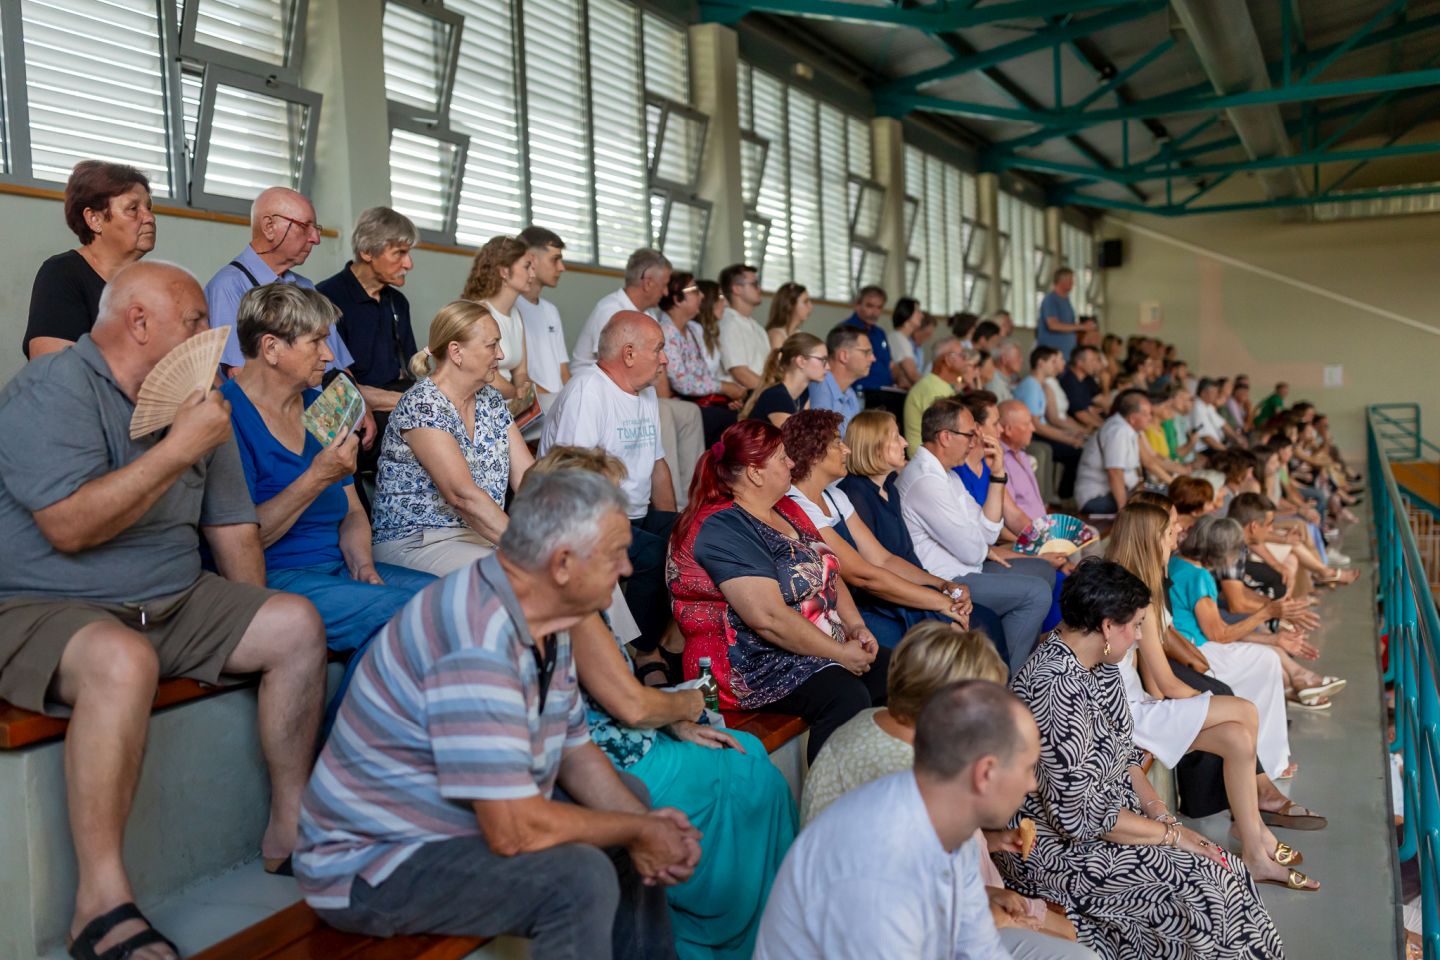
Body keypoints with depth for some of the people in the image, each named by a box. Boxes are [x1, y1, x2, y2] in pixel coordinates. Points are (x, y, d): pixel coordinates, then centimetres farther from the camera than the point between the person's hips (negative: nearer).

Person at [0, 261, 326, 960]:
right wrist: (179, 449, -22)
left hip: (173, 609, 8)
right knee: (123, 660, -38)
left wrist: (248, 632, 9)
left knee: (298, 622, -7)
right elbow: (69, 528, -25)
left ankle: (290, 829, 2)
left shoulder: (196, 401, 12)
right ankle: (101, 899, -27)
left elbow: (233, 528, 16)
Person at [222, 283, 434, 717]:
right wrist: (318, 478, -21)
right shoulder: (228, 414, -11)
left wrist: (363, 567, -1)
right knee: (397, 612, -27)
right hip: (272, 576, -8)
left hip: (337, 567, 8)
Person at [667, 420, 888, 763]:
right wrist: (840, 653, -17)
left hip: (817, 651, 10)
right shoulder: (722, 528, -17)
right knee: (848, 698, -29)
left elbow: (828, 574, 19)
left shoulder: (787, 509, 14)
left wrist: (856, 626, 2)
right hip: (752, 666, -10)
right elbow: (769, 617, -24)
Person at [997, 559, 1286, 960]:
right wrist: (1170, 833, -15)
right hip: (1057, 847, -9)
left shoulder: (1099, 666, 3)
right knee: (1208, 882, -14)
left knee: (1226, 870, -3)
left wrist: (1163, 816, 0)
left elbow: (1125, 754, 14)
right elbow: (1080, 815, -26)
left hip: (1107, 813, 9)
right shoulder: (1057, 687, -28)